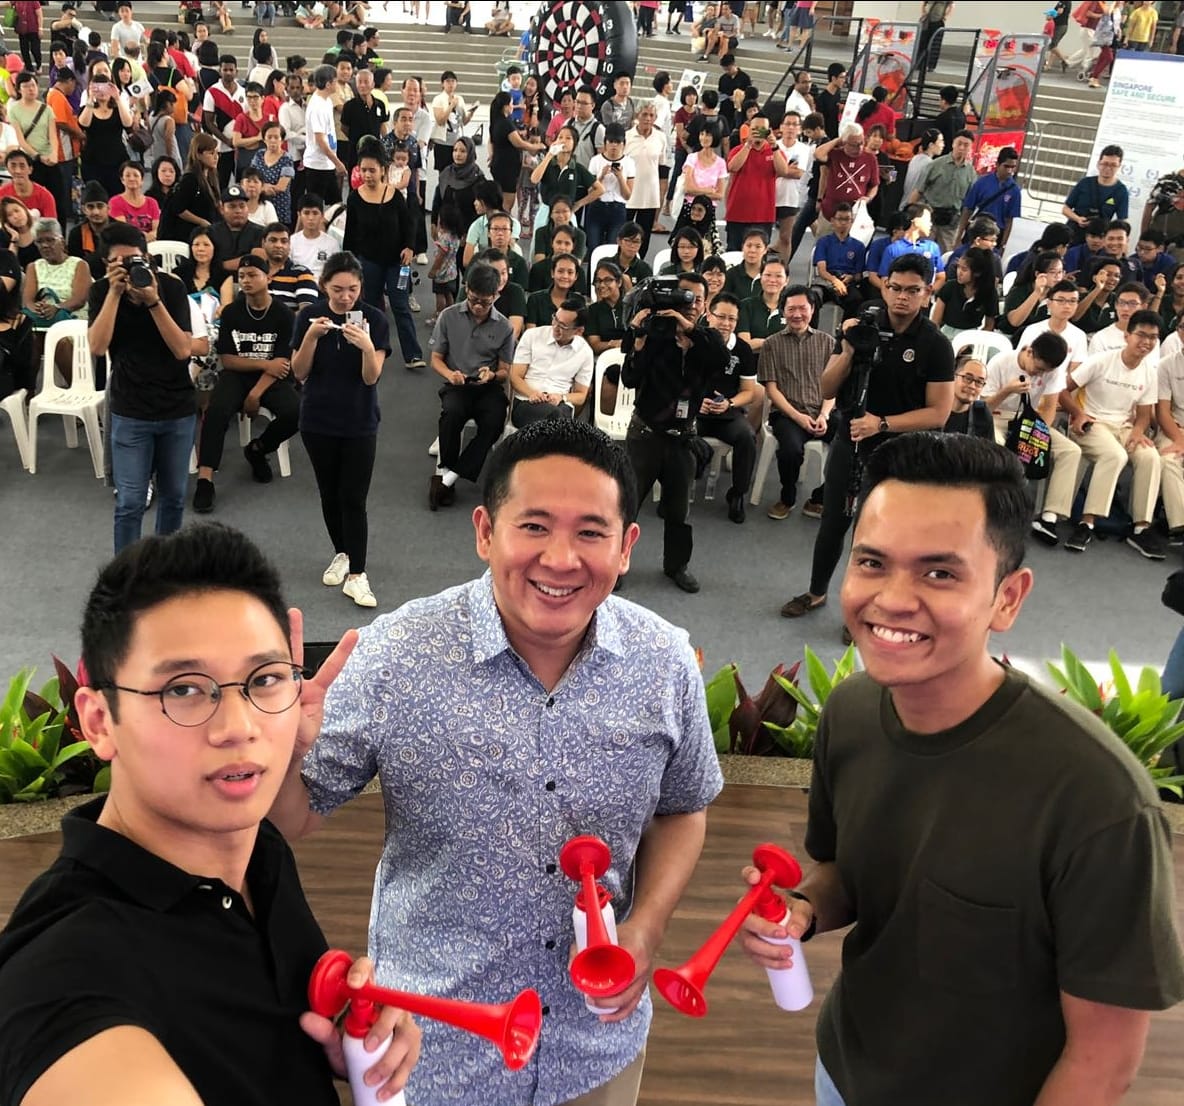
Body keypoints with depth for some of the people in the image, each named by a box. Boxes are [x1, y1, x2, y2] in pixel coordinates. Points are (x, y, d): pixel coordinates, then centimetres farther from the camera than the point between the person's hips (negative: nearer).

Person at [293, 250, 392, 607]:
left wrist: (366, 346, -33)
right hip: (318, 422, 2)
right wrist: (311, 336, -22)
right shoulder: (309, 316, -4)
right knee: (329, 495, 13)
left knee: (353, 499, -4)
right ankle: (341, 555, 32)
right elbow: (299, 372, -6)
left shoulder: (374, 319, -9)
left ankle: (356, 575, 0)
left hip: (359, 424, -2)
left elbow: (371, 377, -14)